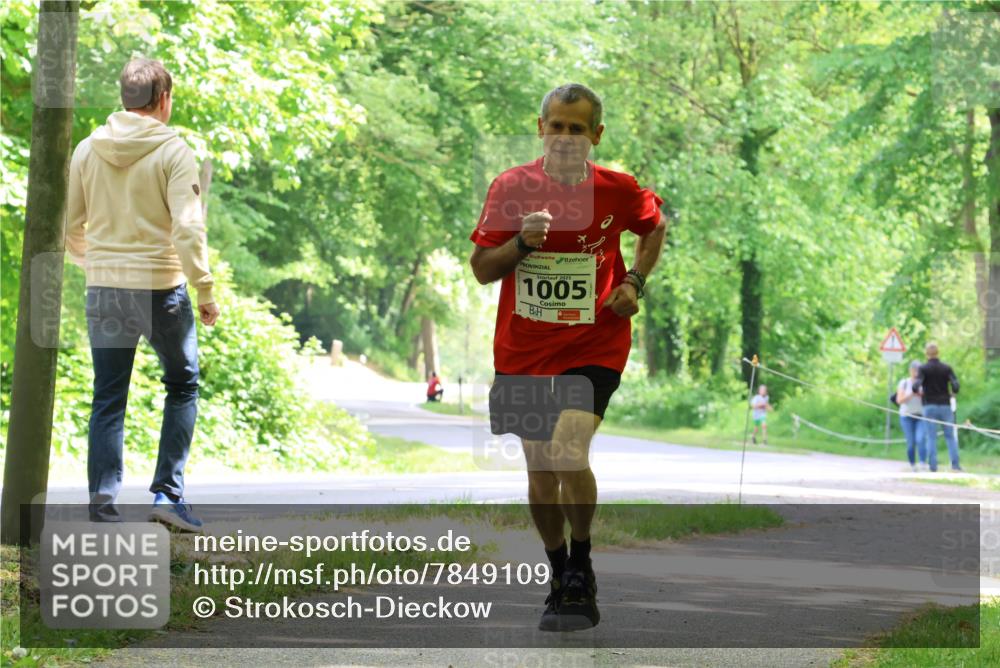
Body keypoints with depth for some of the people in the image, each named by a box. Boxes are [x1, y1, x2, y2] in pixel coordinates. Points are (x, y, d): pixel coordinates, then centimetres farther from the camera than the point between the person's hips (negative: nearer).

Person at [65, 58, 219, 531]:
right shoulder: (173, 151, -9)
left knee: (108, 399, 10)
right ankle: (168, 493, 4)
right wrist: (204, 291, -10)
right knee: (182, 387, 12)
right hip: (161, 287, -4)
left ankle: (102, 501, 5)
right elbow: (187, 228, -16)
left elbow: (71, 227, 10)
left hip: (104, 290, 4)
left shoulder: (87, 150, 5)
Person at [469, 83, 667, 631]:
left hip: (594, 345, -2)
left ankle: (581, 570, -1)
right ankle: (560, 578, 30)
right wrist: (521, 243, -19)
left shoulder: (617, 190, -6)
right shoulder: (511, 187, -5)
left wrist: (634, 282, 2)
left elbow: (654, 226, 17)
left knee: (567, 452, -22)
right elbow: (480, 269, 0)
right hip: (524, 350, 3)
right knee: (540, 470, 9)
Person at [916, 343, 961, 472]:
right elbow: (955, 385, -9)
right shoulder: (946, 368, 2)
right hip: (945, 406, 2)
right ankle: (955, 464, -2)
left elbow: (917, 384, -18)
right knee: (950, 436, 8)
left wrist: (919, 391, 5)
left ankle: (933, 465, -6)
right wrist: (953, 392, 12)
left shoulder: (923, 368, -4)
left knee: (931, 437, 1)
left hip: (929, 406, -2)